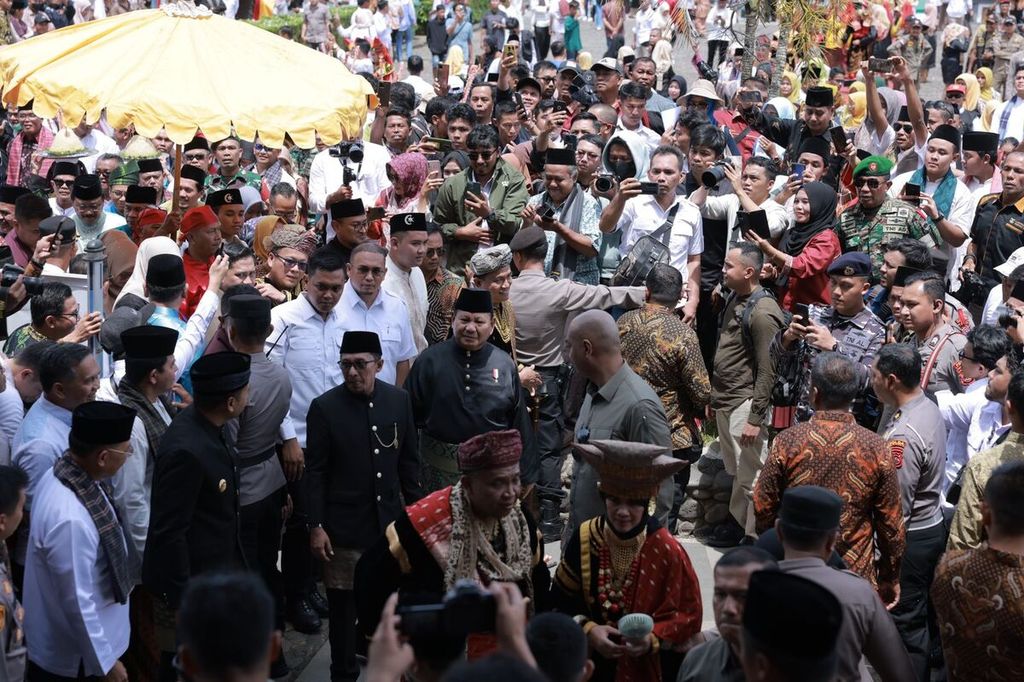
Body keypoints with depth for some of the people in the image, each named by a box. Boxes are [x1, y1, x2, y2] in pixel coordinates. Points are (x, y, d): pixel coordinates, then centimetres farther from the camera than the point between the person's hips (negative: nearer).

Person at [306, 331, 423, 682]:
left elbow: (409, 460, 9)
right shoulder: (325, 407, -9)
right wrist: (316, 527, -9)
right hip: (344, 527, -3)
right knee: (343, 606, 5)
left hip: (390, 521, 3)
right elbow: (315, 473, -7)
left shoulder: (399, 400, 1)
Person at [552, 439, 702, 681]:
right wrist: (587, 630, -18)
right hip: (592, 661, 2)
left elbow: (688, 615, -10)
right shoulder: (584, 539, -10)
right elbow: (561, 602, -3)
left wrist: (653, 639, -25)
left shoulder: (666, 550, -16)